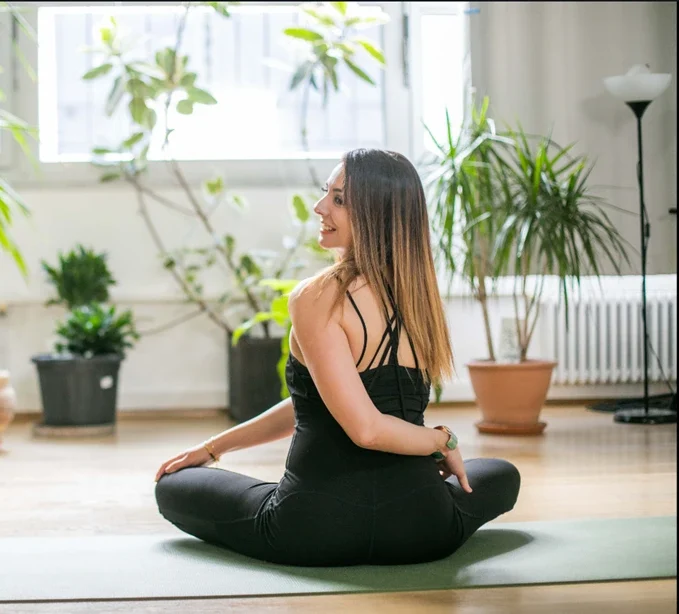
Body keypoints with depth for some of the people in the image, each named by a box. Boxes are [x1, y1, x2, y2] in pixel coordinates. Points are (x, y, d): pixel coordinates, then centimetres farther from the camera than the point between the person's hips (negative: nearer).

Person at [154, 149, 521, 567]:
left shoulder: (316, 299, -14)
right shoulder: (416, 297, 9)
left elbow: (366, 428, -22)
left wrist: (442, 439, -2)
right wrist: (215, 446, 21)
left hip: (320, 528, -4)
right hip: (418, 528, 5)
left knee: (173, 486, 22)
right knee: (503, 475, 38)